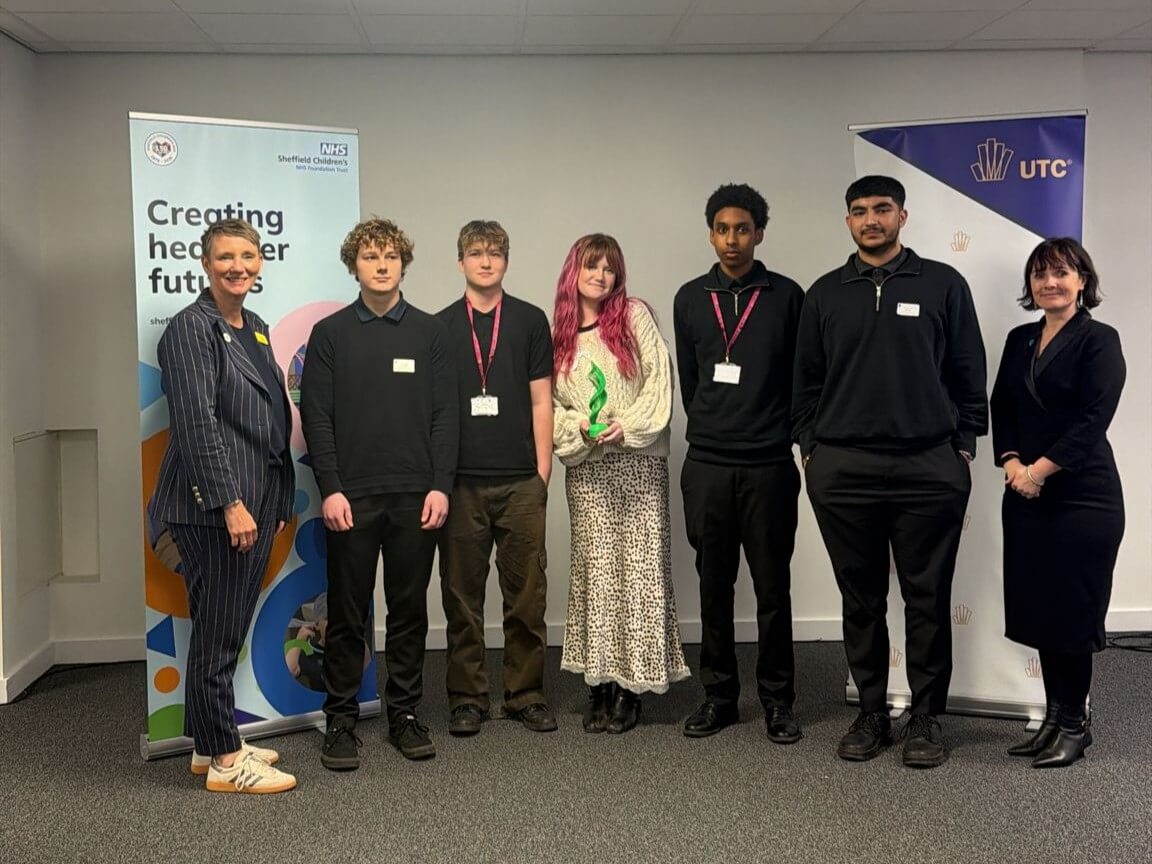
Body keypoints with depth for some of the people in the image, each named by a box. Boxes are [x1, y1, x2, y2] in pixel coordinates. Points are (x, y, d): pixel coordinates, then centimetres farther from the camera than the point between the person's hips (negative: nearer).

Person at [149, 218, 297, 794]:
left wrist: (278, 502, 18)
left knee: (229, 630, 14)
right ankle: (224, 760, 9)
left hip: (255, 503, 9)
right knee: (218, 632, 0)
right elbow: (197, 424, -17)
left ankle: (212, 745, 26)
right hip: (213, 507, -8)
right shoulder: (192, 327, -10)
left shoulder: (254, 328, 16)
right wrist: (230, 503, -19)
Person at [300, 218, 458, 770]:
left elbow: (445, 415, 3)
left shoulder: (429, 332, 7)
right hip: (352, 496, -1)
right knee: (347, 614, 5)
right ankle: (340, 719, 15)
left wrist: (440, 486, -5)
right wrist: (331, 489, -8)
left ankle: (404, 714, 20)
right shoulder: (330, 333, 5)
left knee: (409, 609, 8)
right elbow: (315, 416, 0)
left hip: (416, 495, 1)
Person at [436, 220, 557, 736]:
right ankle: (467, 697, 16)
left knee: (527, 595, 4)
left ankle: (526, 694, 16)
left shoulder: (530, 321, 6)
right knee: (462, 596, 6)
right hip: (460, 480, 1)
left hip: (520, 480, 0)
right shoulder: (441, 326, 8)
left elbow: (540, 400, 5)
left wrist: (542, 470, -1)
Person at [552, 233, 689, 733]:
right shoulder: (556, 333, 9)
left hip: (638, 461, -2)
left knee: (640, 567, -2)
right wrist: (577, 427, -7)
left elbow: (659, 379, -3)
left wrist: (629, 424, -13)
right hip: (586, 467, 2)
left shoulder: (636, 316, 3)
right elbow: (548, 402, 10)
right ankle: (599, 686, 11)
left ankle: (631, 688, 5)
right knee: (593, 569, 2)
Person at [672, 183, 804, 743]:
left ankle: (777, 701, 15)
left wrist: (787, 436, 3)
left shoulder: (786, 296, 1)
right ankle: (719, 696, 20)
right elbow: (688, 381, 13)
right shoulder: (690, 299, 8)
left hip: (769, 466, -2)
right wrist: (711, 429, 10)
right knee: (714, 586, 9)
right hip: (706, 466, 2)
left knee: (772, 587, 4)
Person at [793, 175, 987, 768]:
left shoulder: (943, 285, 5)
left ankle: (926, 717, 15)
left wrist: (964, 448, 1)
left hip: (928, 468, -1)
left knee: (927, 598, 3)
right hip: (842, 471, 2)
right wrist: (810, 450, 6)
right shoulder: (825, 294, 10)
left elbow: (968, 375, 6)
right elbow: (806, 382, 13)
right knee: (861, 599, 8)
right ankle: (871, 712, 19)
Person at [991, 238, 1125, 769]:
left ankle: (1075, 725, 14)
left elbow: (1093, 420, -14)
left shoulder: (1099, 341, -6)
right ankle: (1054, 718, 21)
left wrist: (1038, 470, -17)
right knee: (1038, 610, 9)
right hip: (1025, 498, 6)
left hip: (1082, 497, -6)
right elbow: (1002, 409, 9)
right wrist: (1011, 465, -7)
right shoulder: (1020, 340, 13)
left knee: (1072, 613, 0)